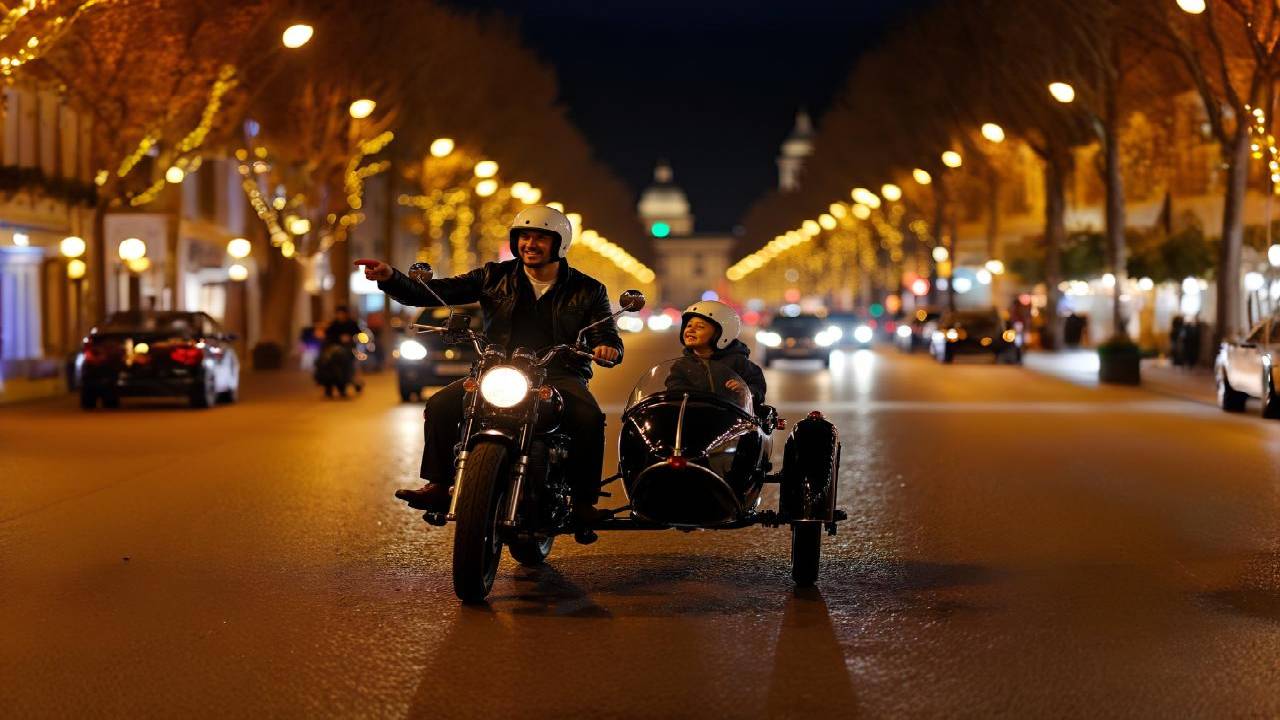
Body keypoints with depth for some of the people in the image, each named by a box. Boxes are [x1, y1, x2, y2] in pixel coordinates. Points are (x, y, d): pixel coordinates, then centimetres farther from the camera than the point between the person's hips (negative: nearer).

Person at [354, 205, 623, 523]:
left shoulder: (588, 290, 9)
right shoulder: (496, 277, 10)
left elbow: (609, 337, 3)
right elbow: (433, 292, 3)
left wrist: (607, 348, -25)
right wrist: (390, 278, -15)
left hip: (559, 375, -2)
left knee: (589, 418, -33)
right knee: (441, 405, -23)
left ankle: (583, 502, -23)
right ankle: (438, 487, -14)